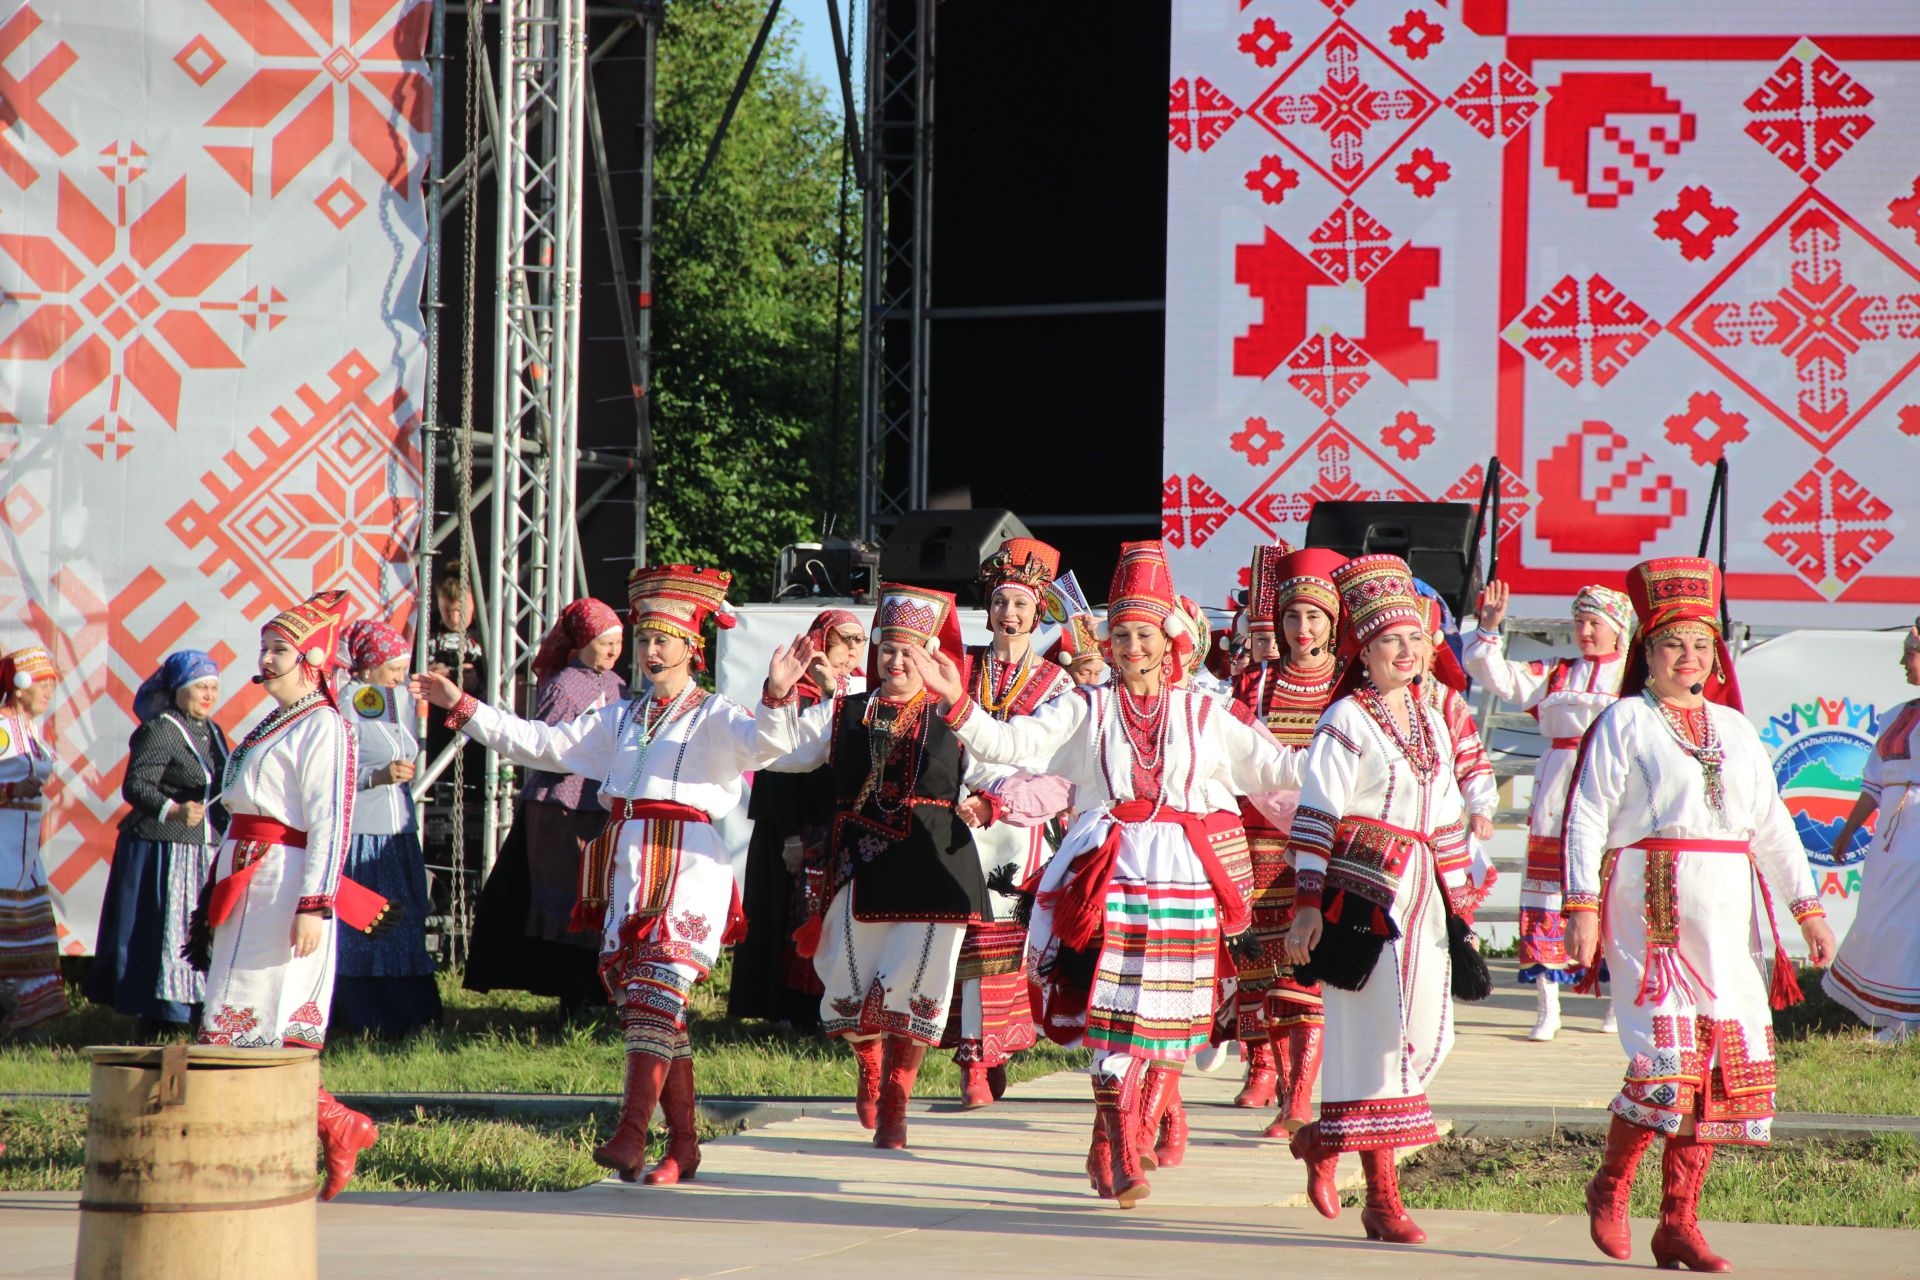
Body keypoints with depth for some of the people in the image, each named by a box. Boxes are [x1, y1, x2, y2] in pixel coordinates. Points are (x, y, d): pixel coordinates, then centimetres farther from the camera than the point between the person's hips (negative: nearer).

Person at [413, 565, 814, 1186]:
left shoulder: (714, 716, 4)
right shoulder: (621, 720, 21)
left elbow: (762, 743, -17)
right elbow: (536, 743, 21)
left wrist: (776, 697, -38)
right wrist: (462, 707, 15)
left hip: (687, 868, -6)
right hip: (626, 871, 6)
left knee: (656, 997, -16)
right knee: (649, 1008, 5)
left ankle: (630, 1134, -25)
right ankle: (683, 1144, 10)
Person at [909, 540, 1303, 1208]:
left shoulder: (1201, 715, 13)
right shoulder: (1086, 709, 7)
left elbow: (1271, 766, 19)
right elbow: (1010, 742, -3)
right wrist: (957, 702, -16)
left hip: (1178, 874, 2)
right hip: (1104, 870, -2)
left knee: (1154, 1013, 2)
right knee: (1109, 1009, -10)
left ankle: (1106, 1145, 20)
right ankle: (1122, 1162, -8)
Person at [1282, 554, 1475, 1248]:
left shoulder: (1430, 723, 15)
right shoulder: (1347, 721, -6)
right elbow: (1315, 817, -9)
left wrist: (1457, 904, 20)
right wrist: (1307, 904, -14)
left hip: (1419, 899, 7)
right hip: (1361, 891, -7)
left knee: (1428, 1035, 7)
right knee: (1374, 1032, -7)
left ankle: (1324, 1139, 28)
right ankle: (1382, 1198, -2)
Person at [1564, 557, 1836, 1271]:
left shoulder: (1733, 729, 18)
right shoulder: (1625, 723, 3)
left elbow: (1771, 825, 20)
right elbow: (1587, 818, -2)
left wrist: (1806, 907, 14)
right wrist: (1582, 908, -12)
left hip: (1725, 910, 5)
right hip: (1649, 905, -5)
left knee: (1724, 1058, -1)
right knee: (1667, 1050, -15)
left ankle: (1679, 1223, 5)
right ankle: (1611, 1185, 8)